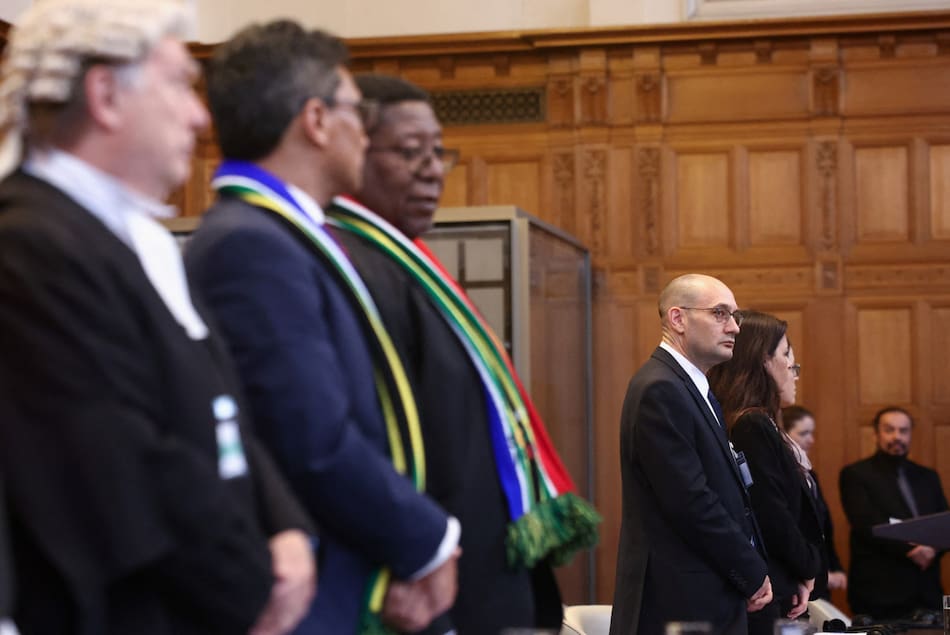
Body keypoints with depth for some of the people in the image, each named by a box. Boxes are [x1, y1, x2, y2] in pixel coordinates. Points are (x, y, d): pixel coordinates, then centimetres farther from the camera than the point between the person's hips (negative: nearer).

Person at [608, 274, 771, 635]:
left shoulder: (694, 389, 17)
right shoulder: (660, 390, -14)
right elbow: (691, 503, -19)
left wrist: (752, 571, 7)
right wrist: (753, 574, -10)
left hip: (712, 600, 9)